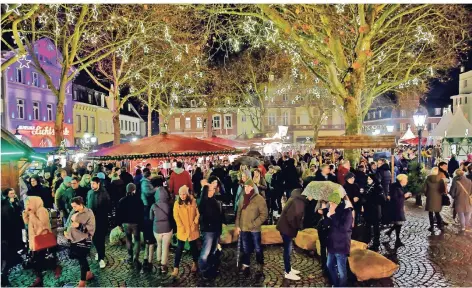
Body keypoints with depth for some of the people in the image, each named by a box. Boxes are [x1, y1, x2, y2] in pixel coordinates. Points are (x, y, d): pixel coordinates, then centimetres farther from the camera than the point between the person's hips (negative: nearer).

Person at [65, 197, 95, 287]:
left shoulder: (89, 213, -17)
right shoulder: (74, 212, 3)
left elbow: (91, 228, -19)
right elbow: (69, 222, 20)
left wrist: (79, 226, -28)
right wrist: (66, 231, 8)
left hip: (84, 240, -7)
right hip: (74, 239, 7)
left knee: (82, 259, -1)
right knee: (78, 257, 17)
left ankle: (82, 281, 12)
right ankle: (89, 273, 36)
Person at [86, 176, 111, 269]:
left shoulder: (104, 193, -12)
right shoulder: (90, 192, 4)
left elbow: (108, 206, -10)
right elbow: (87, 204, 14)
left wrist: (103, 214, -13)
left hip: (101, 220, -5)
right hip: (92, 219, 5)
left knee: (101, 238, 0)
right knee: (94, 238, 12)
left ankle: (101, 258, 8)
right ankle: (99, 251, 37)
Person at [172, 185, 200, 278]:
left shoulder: (193, 202, -4)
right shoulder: (177, 203, -4)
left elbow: (198, 214, -1)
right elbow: (176, 216, -7)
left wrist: (194, 223, -10)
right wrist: (182, 227, -14)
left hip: (192, 229, 1)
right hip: (182, 230, 0)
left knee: (193, 247, 14)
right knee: (179, 248, -1)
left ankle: (194, 264, 34)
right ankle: (176, 268, 5)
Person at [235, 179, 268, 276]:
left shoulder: (259, 198, -11)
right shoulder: (243, 198, 7)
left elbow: (264, 214, -13)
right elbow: (239, 212, 12)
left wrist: (254, 224, -18)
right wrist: (237, 225, 5)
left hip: (254, 229, -5)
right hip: (243, 228, 5)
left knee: (257, 248, 10)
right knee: (245, 248, 15)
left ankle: (260, 266, 24)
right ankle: (245, 266, 27)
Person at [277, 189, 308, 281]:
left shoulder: (299, 198, 7)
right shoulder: (299, 201, -24)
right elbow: (290, 216, -29)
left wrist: (299, 225, 4)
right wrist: (298, 226, -15)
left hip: (287, 226, 10)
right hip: (287, 228, -10)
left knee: (288, 249, 19)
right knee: (287, 250, 2)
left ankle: (289, 268, 33)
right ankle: (288, 273, 13)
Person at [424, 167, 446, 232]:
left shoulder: (428, 179, -6)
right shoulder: (440, 179, -6)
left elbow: (425, 189, -3)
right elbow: (444, 189, -7)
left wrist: (426, 194, 14)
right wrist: (440, 193, 12)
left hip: (430, 197, -1)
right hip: (438, 198, 2)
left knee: (430, 213, 7)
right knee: (437, 212, 17)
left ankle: (432, 227, 7)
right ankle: (440, 225, 15)